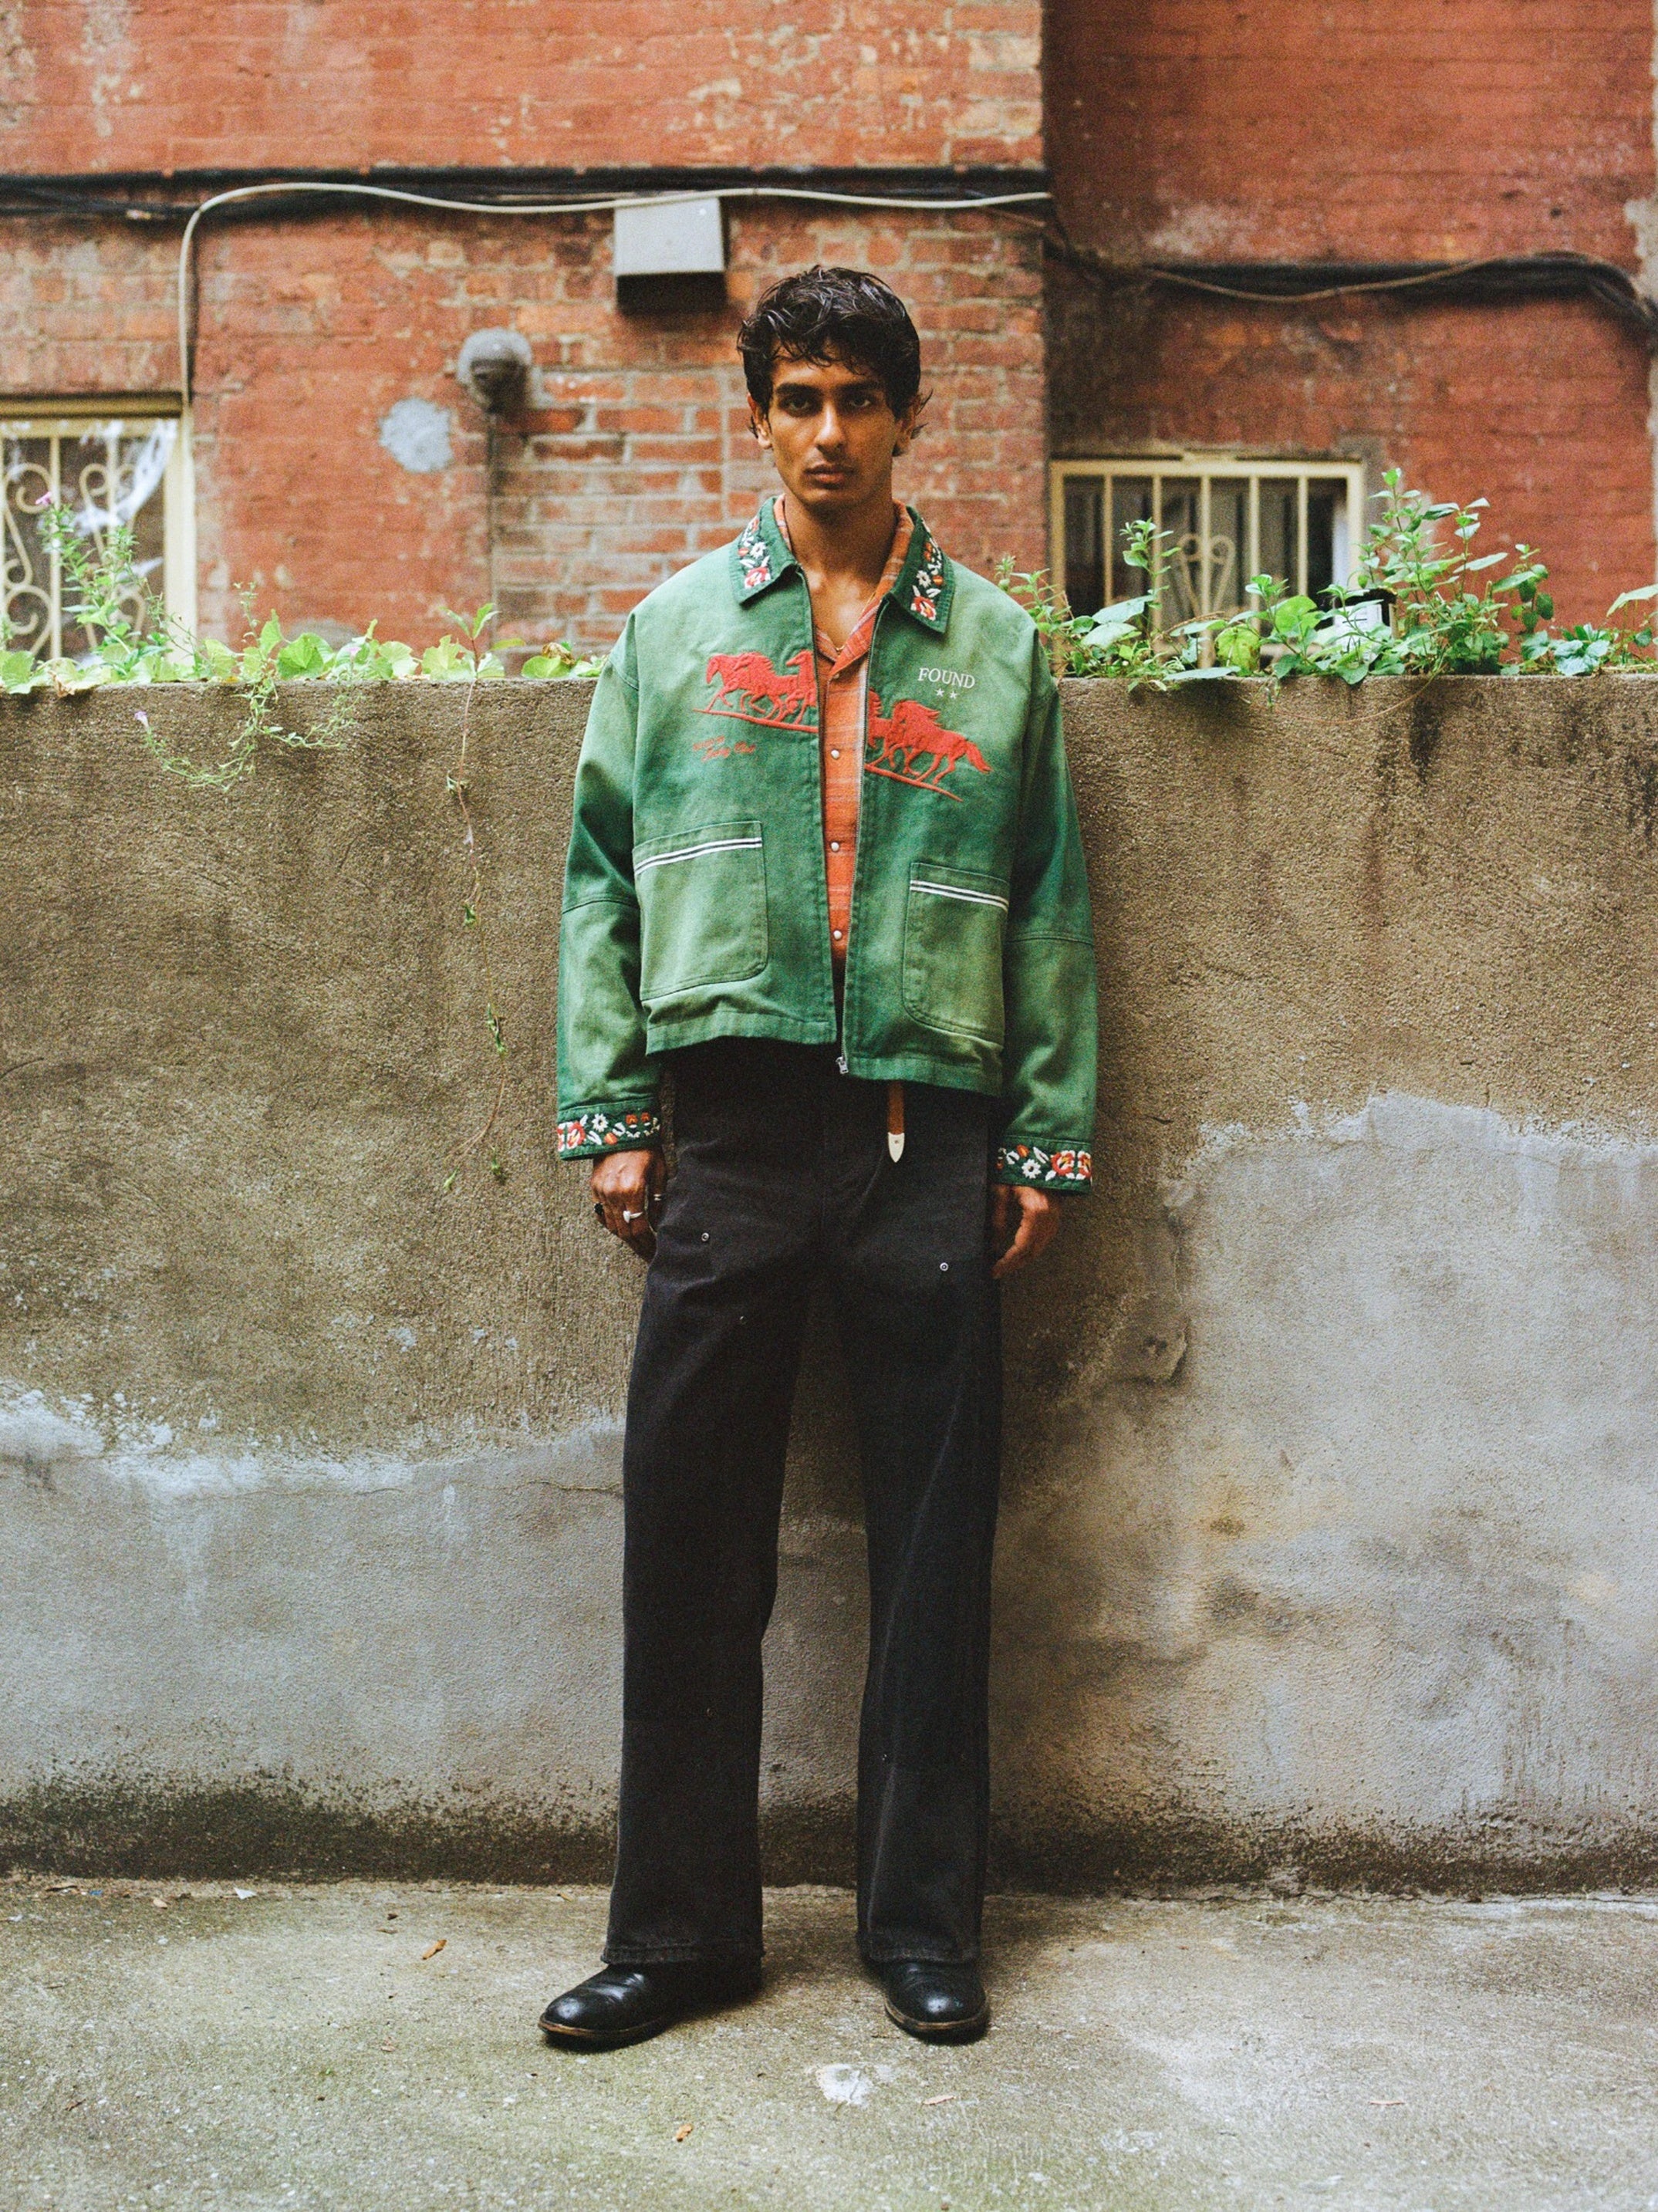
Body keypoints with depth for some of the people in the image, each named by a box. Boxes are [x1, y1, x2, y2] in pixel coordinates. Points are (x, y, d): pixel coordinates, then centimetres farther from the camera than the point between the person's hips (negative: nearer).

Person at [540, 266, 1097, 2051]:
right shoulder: (675, 629, 13)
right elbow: (603, 878, 9)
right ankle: (678, 1923, 16)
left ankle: (923, 1918, 19)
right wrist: (611, 1112, 0)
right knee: (690, 1527, 3)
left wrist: (1045, 1139, 4)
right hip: (730, 1125, 0)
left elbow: (1046, 903, 10)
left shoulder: (995, 644, 12)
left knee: (934, 1536, 4)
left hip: (930, 1132, 0)